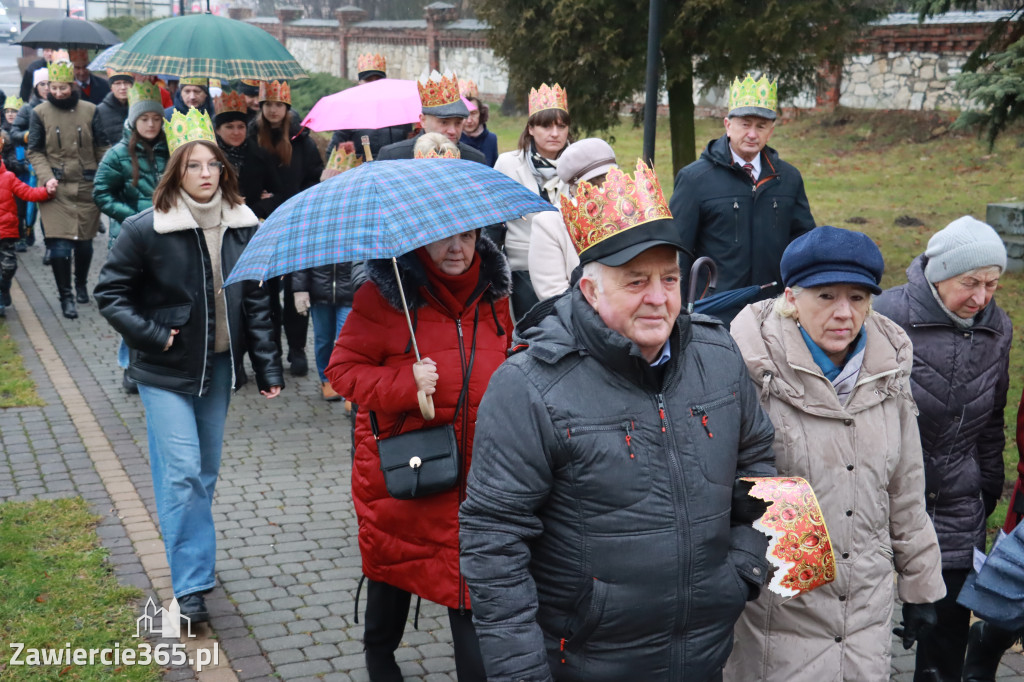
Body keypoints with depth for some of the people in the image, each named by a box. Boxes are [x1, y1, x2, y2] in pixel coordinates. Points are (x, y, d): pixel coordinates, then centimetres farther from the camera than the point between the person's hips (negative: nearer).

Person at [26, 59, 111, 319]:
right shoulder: (40, 113, 0)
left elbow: (102, 146, 8)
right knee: (60, 245, -9)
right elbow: (35, 151, 3)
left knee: (85, 241, 11)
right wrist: (47, 177, -11)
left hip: (87, 186, 2)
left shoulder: (90, 110, 3)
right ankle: (65, 296, 2)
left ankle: (81, 285, 35)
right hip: (56, 189, -1)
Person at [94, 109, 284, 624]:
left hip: (219, 366, 4)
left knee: (206, 472, 13)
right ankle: (191, 586, -1)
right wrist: (152, 335, -15)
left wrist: (268, 368, 2)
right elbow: (110, 292, -5)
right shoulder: (145, 229, -11)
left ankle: (193, 565, 30)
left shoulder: (243, 227, 1)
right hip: (166, 371, -4)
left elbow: (256, 301, 5)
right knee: (182, 474, -9)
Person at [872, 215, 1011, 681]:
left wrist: (989, 488, 16)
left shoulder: (996, 329, 4)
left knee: (949, 616, 7)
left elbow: (991, 421, 16)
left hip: (958, 508, 4)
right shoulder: (890, 316, -14)